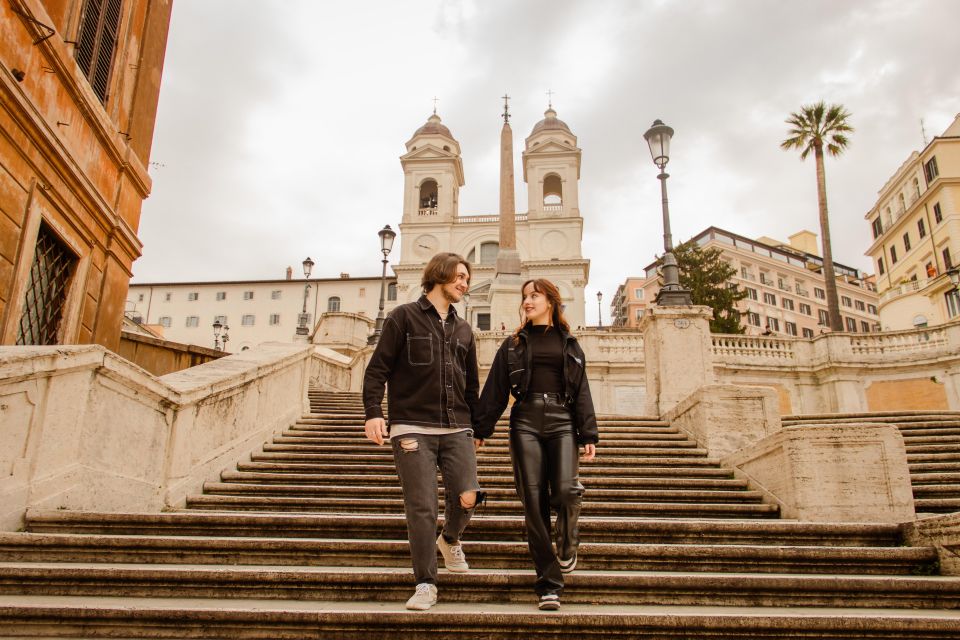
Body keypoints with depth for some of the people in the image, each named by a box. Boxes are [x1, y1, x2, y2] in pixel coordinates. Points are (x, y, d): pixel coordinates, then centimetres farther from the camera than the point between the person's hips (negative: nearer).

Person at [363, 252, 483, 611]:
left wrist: (477, 426, 18)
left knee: (467, 498, -7)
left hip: (456, 429, 4)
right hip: (412, 428, -4)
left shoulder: (463, 331, 19)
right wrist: (373, 412, -15)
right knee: (422, 508, -5)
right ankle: (425, 584, 10)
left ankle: (450, 539, 27)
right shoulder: (404, 317, 4)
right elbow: (377, 368, -3)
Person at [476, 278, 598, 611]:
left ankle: (567, 542, 15)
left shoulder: (569, 344, 15)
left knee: (566, 489, -19)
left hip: (562, 422, 0)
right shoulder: (514, 345, 14)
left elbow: (581, 391, 11)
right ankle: (549, 583, 5)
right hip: (526, 423, 0)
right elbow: (494, 391, 9)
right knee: (534, 500, -4)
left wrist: (589, 434, 1)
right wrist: (480, 430, 2)